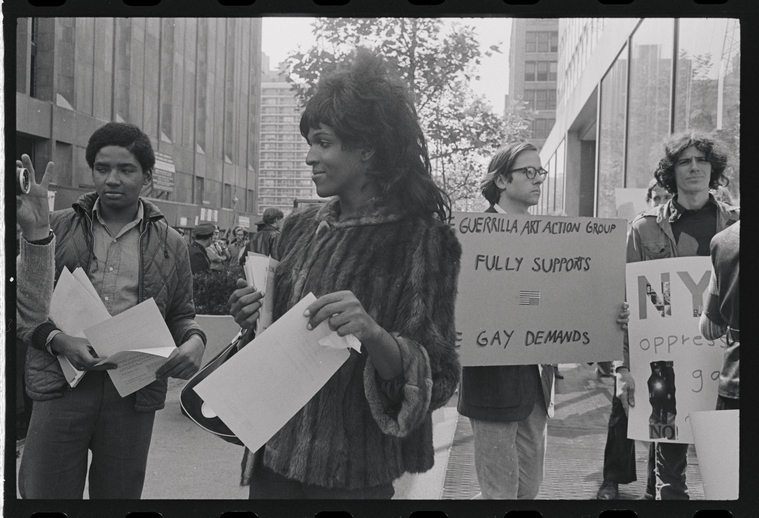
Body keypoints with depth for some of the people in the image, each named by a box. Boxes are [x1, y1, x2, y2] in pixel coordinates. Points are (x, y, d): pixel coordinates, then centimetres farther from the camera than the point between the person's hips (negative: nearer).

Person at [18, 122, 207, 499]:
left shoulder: (170, 245, 9)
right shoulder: (56, 228, 6)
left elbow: (180, 314, 14)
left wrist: (193, 340, -9)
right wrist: (57, 340, -14)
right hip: (61, 384, -1)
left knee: (120, 494, 11)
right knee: (44, 493, 3)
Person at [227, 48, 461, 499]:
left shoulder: (421, 240, -12)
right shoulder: (301, 227, 3)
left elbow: (436, 380, -15)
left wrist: (374, 335, -32)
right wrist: (256, 319, -5)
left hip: (352, 474, -4)